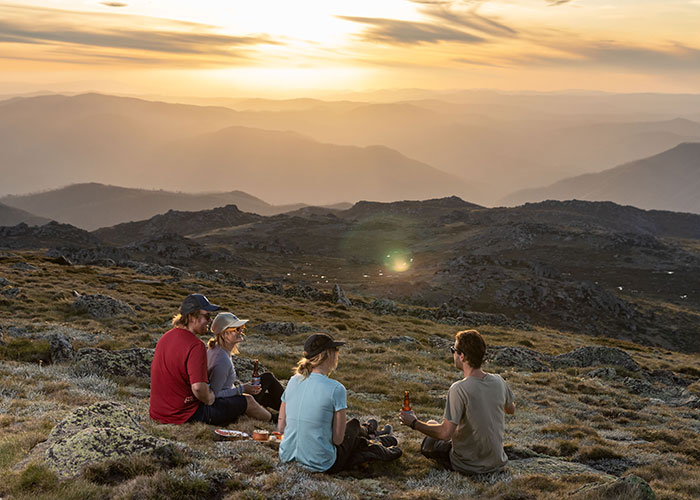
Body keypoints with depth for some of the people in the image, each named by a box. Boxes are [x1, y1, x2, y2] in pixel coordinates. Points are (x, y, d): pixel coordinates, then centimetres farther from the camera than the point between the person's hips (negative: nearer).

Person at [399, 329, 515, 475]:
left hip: (468, 466, -5)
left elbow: (445, 433, -27)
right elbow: (511, 410, 11)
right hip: (497, 462, 5)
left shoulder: (459, 389, -28)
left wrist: (413, 423, -13)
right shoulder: (499, 381, -10)